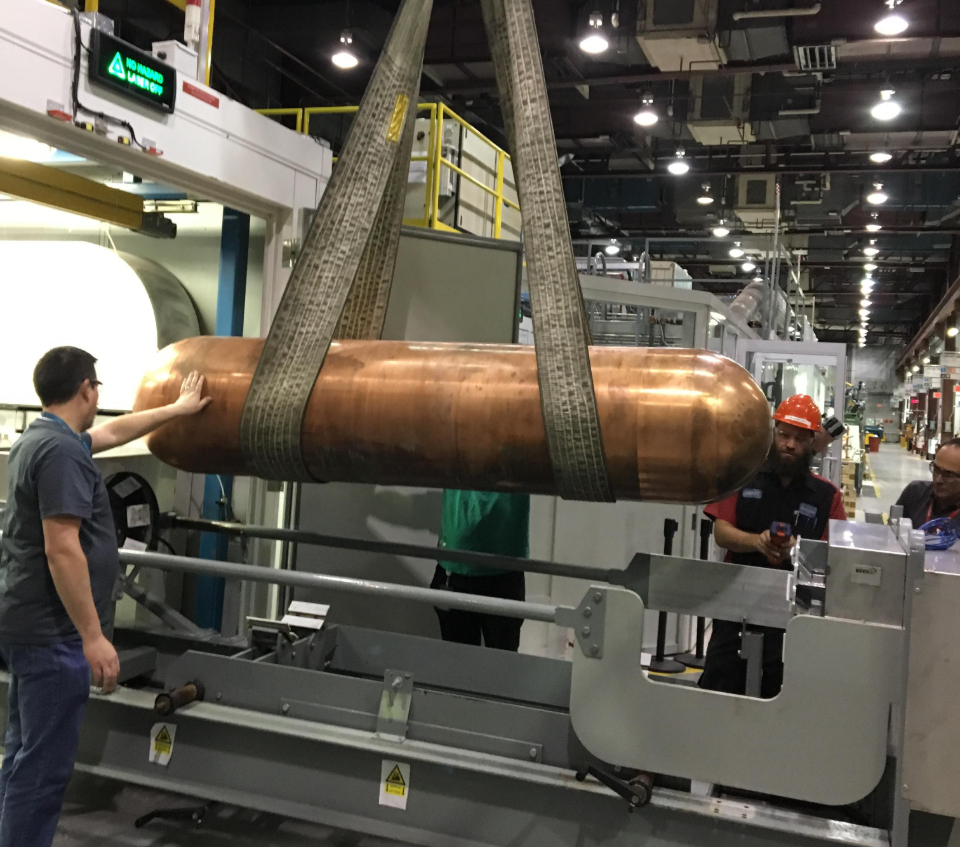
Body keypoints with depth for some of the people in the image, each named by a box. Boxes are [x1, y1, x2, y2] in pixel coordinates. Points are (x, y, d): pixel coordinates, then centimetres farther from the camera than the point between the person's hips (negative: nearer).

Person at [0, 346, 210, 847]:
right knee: (43, 764, -3)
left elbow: (115, 432, 29)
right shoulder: (62, 450, -20)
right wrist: (93, 636, -23)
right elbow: (61, 549, -25)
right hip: (52, 632, -11)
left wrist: (177, 409, 39)